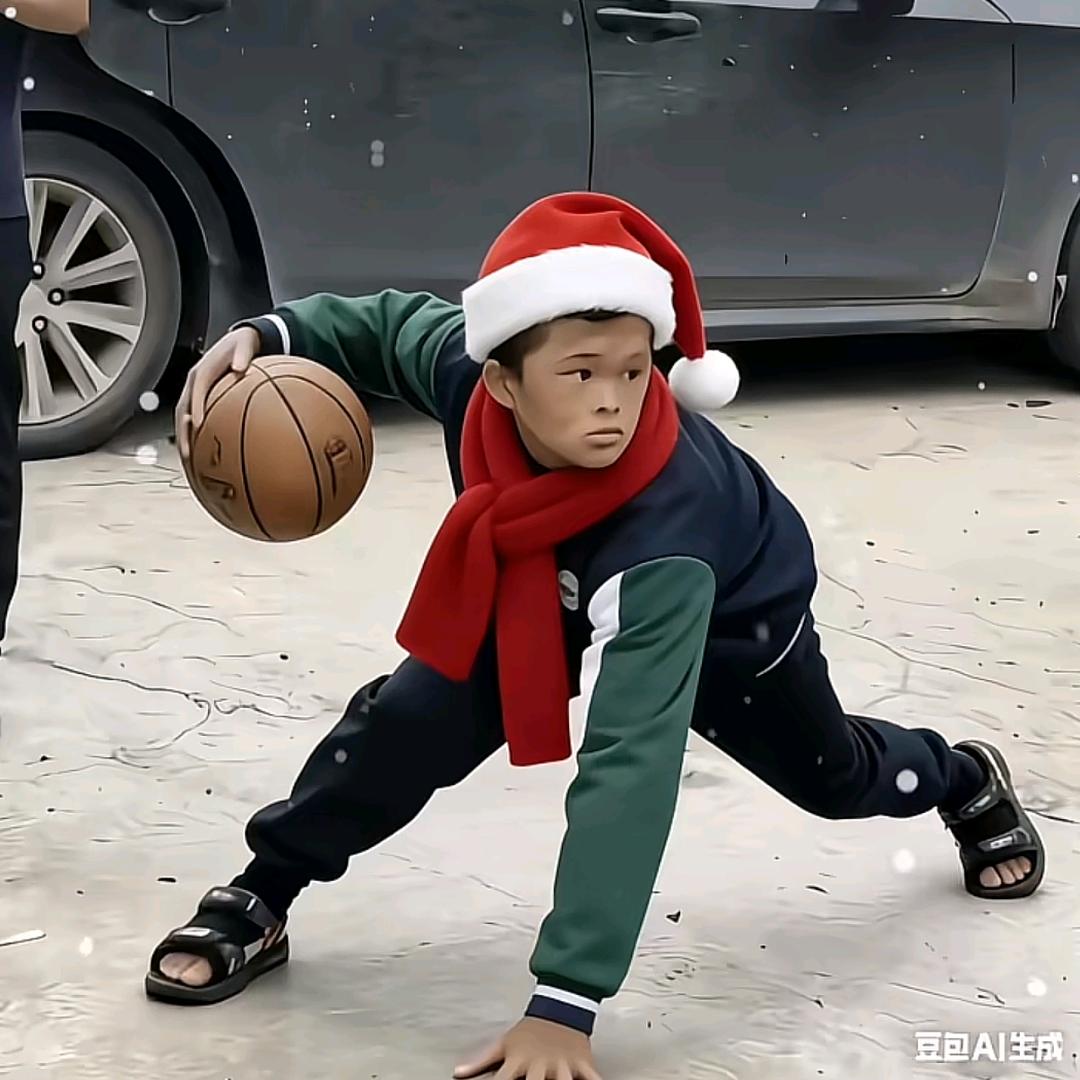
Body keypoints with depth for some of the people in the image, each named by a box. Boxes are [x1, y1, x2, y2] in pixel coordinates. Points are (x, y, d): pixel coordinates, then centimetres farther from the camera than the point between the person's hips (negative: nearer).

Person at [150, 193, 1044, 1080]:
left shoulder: (662, 537, -50)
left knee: (833, 777, 23)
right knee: (413, 718, -19)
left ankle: (967, 783, 58)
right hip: (549, 592, 3)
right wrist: (271, 335, -30)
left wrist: (565, 1004, -56)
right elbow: (392, 325, -12)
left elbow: (630, 764, -54)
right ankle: (257, 903, 2)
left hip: (733, 614, -3)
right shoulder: (467, 368, -37)